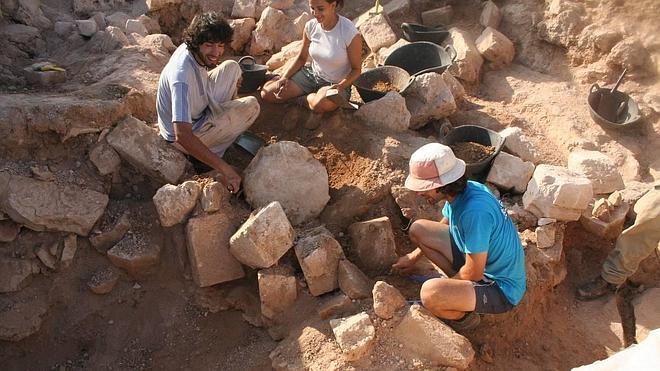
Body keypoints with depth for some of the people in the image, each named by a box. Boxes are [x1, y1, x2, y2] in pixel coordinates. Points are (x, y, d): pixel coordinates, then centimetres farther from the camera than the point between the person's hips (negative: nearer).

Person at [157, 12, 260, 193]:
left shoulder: (192, 50, -15)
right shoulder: (182, 76, -39)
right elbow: (182, 136, -46)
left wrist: (232, 82, 4)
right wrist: (224, 169, -47)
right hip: (188, 132, -8)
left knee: (231, 67, 6)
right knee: (252, 106, -15)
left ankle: (226, 120, 15)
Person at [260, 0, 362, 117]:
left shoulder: (350, 33, -22)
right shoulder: (310, 26, -7)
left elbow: (356, 69, -12)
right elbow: (301, 59, 5)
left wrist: (341, 86, -30)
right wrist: (284, 77, -10)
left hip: (336, 84, -4)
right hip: (311, 74, 5)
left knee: (321, 103, -41)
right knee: (267, 93, -8)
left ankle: (302, 100, -5)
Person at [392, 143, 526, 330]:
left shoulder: (474, 210, -35)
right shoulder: (459, 191, -7)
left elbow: (474, 273, -26)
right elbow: (445, 226, 16)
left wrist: (447, 283, -6)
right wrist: (414, 256, 19)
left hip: (502, 289, -8)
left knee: (430, 293, -34)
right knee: (417, 229, 5)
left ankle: (464, 316, 0)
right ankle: (458, 282, 10)